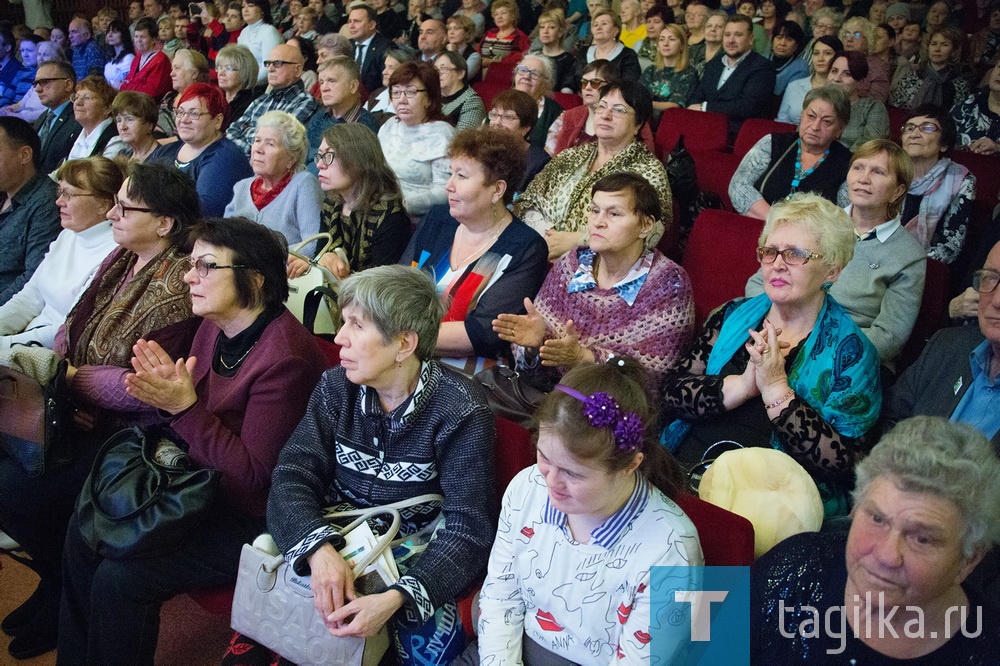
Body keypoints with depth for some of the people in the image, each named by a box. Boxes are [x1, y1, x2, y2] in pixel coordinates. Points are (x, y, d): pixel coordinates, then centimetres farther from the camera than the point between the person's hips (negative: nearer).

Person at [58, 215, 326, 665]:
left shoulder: (284, 357, -27)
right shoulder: (214, 327, 1)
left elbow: (253, 472, -24)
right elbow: (195, 421, 10)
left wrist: (184, 406, -26)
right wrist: (166, 390, -11)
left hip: (253, 516, -9)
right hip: (203, 487, 9)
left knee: (119, 578, -15)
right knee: (85, 532, 8)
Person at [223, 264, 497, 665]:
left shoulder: (460, 412, -14)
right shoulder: (336, 386, 0)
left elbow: (467, 526, -17)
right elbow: (293, 476, -7)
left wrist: (398, 598, -32)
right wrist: (319, 548, -28)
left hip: (415, 563, -2)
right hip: (335, 546, 2)